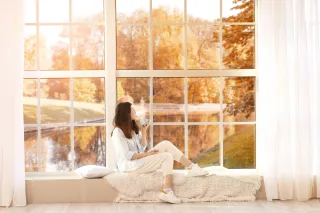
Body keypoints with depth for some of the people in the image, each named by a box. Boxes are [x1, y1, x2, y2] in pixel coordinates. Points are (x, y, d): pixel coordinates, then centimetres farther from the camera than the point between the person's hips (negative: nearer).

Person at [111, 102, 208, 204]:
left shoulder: (132, 129, 17)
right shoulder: (118, 132, -12)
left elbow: (142, 148, 10)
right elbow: (127, 155, -19)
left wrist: (143, 132, 0)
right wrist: (147, 154, -15)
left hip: (138, 161, 9)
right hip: (129, 166, -8)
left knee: (166, 144, -6)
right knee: (167, 157, -18)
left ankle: (192, 167, -8)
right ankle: (167, 191, -22)